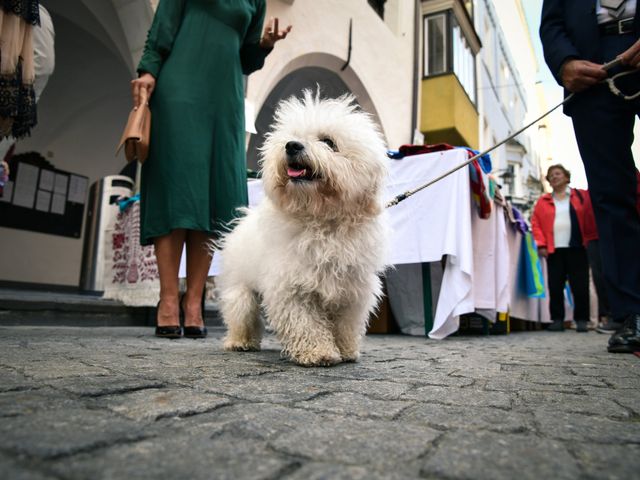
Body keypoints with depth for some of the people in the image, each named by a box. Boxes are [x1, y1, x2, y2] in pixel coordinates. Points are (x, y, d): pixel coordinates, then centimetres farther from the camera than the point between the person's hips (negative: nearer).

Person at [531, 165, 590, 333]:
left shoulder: (580, 196, 9)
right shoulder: (543, 201, 11)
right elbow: (536, 223, 6)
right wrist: (541, 244, -5)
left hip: (576, 248, -1)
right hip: (553, 250, 2)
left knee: (580, 285, 1)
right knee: (555, 286, 2)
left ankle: (581, 320, 12)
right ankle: (557, 320, 9)